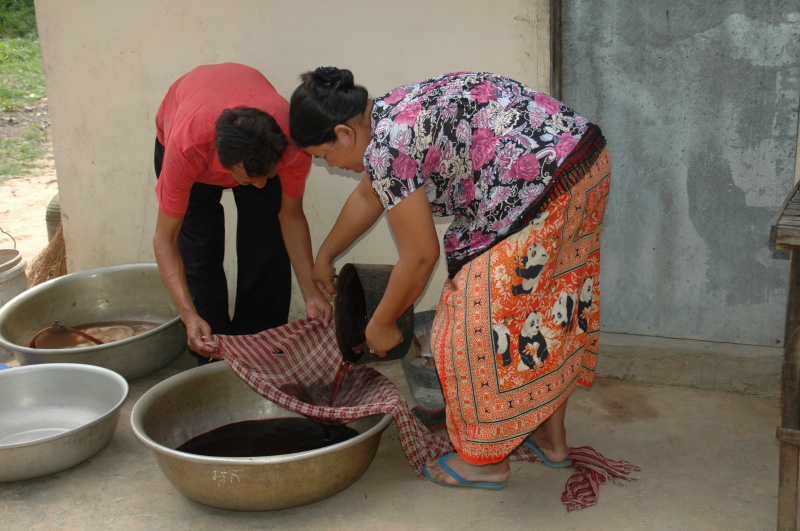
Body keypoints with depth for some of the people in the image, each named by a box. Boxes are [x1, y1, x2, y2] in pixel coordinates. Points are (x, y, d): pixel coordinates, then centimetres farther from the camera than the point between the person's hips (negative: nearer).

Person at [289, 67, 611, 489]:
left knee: (485, 318, 0)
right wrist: (325, 256, 46)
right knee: (550, 303, 20)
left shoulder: (386, 146, -16)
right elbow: (368, 196, 32)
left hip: (546, 189, -10)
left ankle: (485, 459, 15)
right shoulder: (392, 112, 14)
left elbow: (420, 258, -10)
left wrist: (380, 327, 6)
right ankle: (551, 438, 34)